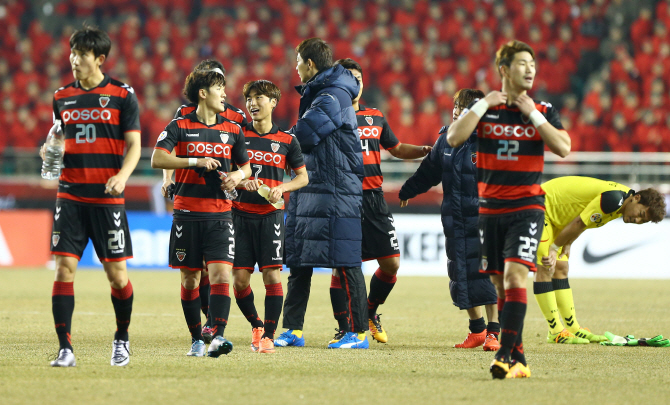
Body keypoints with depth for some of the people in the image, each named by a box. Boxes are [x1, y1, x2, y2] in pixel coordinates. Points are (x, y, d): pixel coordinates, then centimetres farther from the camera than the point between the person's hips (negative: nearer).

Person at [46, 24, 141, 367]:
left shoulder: (122, 95, 0)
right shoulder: (62, 96, 10)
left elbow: (133, 145, -1)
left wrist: (122, 175, -18)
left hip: (108, 198, -2)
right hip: (70, 195, 3)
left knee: (116, 272, 0)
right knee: (64, 268, -7)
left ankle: (121, 339, 23)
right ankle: (65, 349, -7)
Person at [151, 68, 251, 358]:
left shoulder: (233, 130, 10)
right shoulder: (180, 127, 0)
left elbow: (246, 167, 22)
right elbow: (157, 159, -12)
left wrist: (237, 177, -1)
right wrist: (196, 161, -18)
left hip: (220, 215, 2)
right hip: (187, 213, -2)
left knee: (221, 272, -15)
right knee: (190, 278, 4)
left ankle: (218, 337, -23)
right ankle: (196, 339, 16)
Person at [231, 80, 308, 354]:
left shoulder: (287, 141, 5)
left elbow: (303, 177, 11)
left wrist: (281, 188, -7)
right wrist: (242, 182, -13)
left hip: (271, 215, -1)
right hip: (241, 214, 1)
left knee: (271, 274, -10)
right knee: (239, 277, -3)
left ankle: (269, 335, -1)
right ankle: (256, 325, 20)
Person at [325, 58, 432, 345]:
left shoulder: (375, 117, 14)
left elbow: (396, 148, 24)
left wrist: (423, 151, 10)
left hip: (374, 198, 4)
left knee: (391, 263, 1)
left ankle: (370, 311, 24)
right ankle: (344, 328, 6)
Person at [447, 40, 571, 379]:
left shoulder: (543, 111, 4)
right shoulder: (484, 108, 4)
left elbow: (563, 148, -9)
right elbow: (453, 138, -9)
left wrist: (533, 114, -10)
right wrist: (483, 105, -12)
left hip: (527, 207, -2)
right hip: (490, 208, 2)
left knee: (515, 275, -18)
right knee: (500, 285, 5)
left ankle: (505, 354, -22)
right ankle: (519, 360, 11)